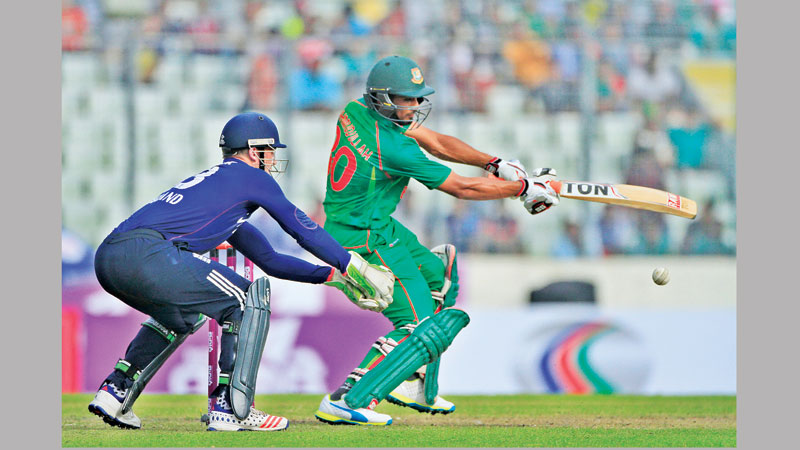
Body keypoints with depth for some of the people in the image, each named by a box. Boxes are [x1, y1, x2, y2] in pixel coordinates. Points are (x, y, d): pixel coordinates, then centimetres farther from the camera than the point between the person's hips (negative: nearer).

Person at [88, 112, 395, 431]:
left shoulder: (213, 180, 37)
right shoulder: (250, 176, 12)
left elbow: (270, 260, 40)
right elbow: (304, 230, 14)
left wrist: (332, 276, 38)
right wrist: (355, 268, 23)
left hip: (106, 260, 9)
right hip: (145, 254, -9)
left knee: (183, 315, 34)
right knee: (248, 301, 3)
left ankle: (114, 392, 24)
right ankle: (229, 409, -4)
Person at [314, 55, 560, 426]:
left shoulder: (358, 112, 0)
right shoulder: (393, 148, -26)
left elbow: (435, 142, 6)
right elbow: (461, 188, -17)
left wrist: (495, 164, -2)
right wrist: (523, 187, -7)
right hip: (365, 241, -10)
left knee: (438, 275, 26)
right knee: (421, 327, -13)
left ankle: (414, 385, 23)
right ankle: (347, 400, -19)